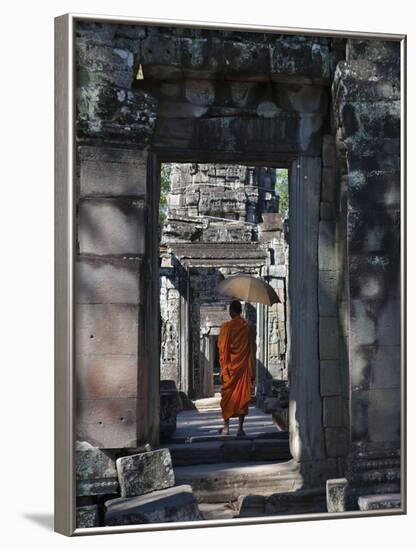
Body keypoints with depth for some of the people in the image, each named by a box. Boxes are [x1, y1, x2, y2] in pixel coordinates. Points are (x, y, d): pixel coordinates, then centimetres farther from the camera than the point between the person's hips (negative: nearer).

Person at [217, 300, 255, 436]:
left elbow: (223, 349, -8)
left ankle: (226, 427, 9)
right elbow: (251, 350, 5)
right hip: (244, 368, 2)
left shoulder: (227, 326, -7)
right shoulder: (248, 328, 3)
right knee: (243, 396, 4)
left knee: (227, 397, 7)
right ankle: (240, 428, 2)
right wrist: (251, 371, 10)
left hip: (230, 368, -2)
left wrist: (222, 369, -2)